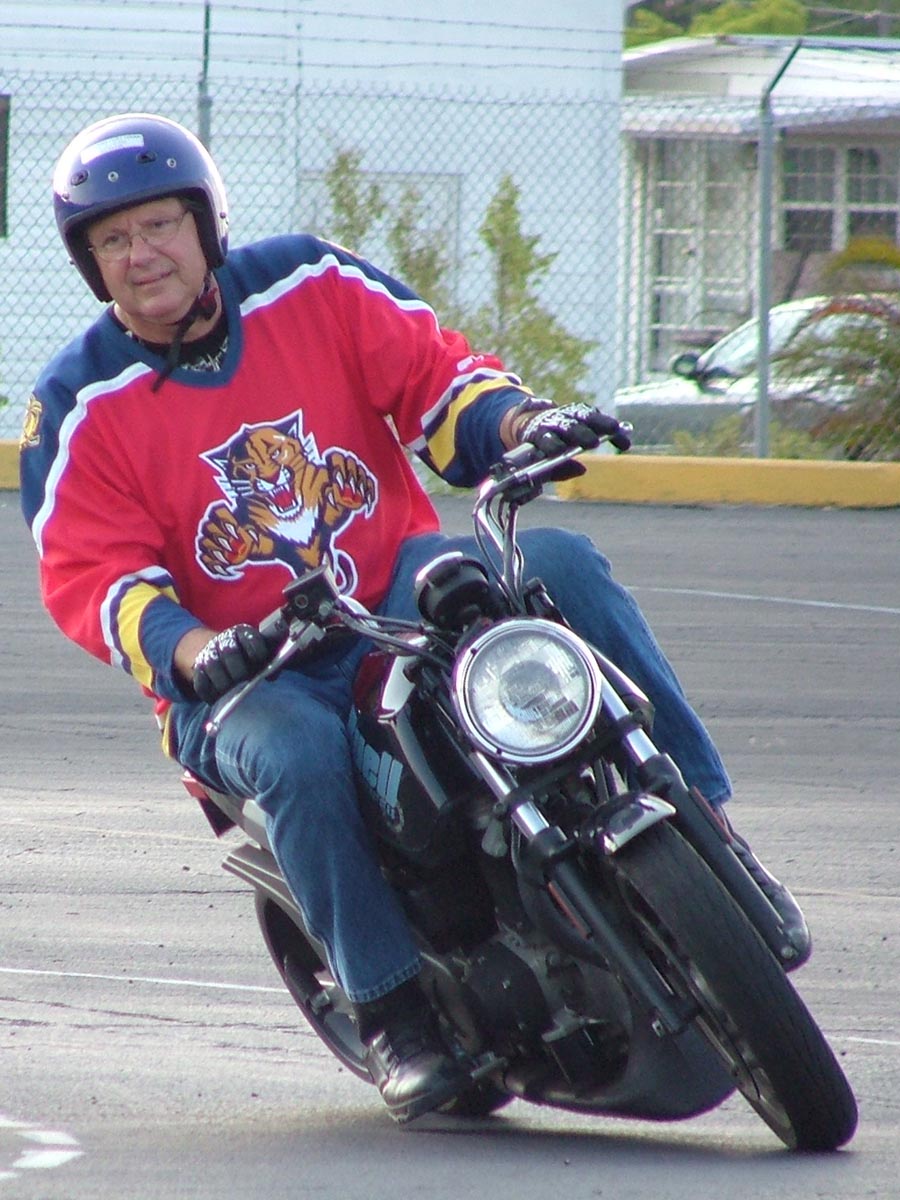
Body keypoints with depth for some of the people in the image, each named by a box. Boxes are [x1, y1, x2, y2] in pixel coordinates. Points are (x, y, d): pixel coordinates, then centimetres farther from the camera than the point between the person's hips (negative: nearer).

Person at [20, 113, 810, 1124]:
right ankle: (388, 1011, -22)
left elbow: (429, 370, 4)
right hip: (247, 674, -3)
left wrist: (522, 425, -17)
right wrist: (191, 652, -28)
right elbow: (89, 575, -10)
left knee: (559, 564, -22)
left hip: (400, 592, 3)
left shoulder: (308, 286, 3)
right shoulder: (81, 406, -4)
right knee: (297, 753, -37)